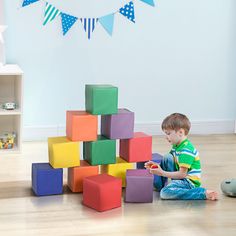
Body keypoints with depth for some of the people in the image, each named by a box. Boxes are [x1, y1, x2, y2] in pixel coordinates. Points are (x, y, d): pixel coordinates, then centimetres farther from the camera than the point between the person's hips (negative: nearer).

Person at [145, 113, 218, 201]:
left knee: (165, 193, -32)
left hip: (190, 182, -10)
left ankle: (204, 193, -26)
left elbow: (182, 174, -24)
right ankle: (160, 185, 15)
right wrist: (156, 165, -2)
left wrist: (162, 173, -22)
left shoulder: (186, 150, -22)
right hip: (180, 177, 10)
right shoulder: (176, 146, 8)